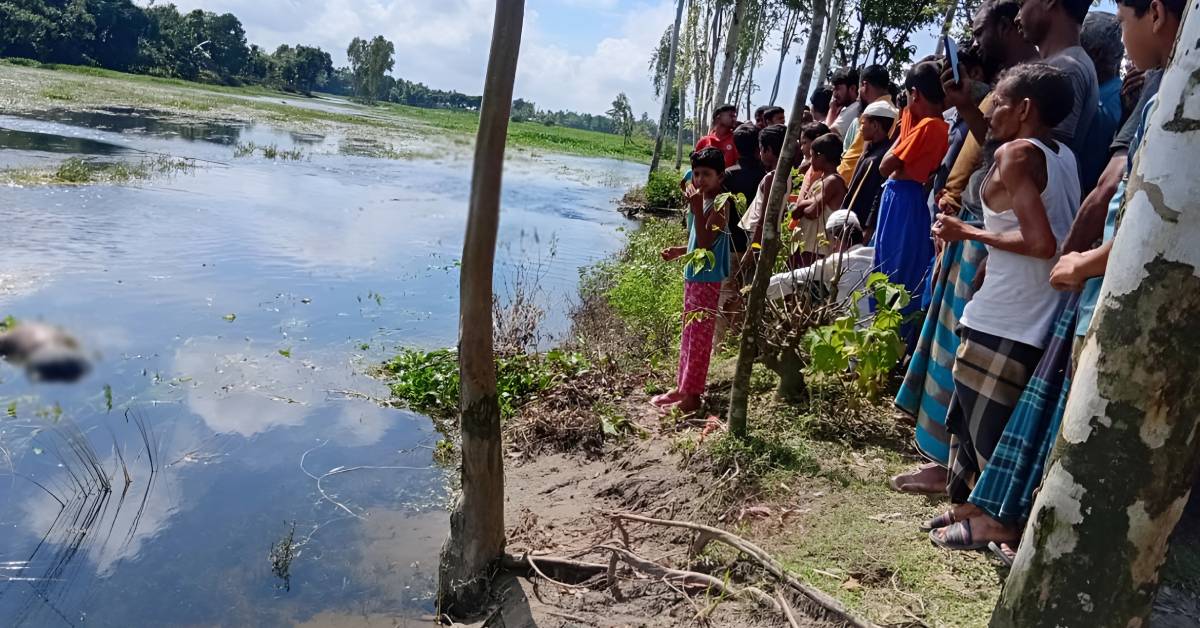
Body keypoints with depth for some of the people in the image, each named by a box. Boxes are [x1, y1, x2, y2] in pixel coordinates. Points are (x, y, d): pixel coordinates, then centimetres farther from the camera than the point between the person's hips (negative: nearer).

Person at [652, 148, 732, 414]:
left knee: (699, 338, -2)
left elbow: (705, 244, -24)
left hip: (708, 280, -10)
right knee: (688, 335, 16)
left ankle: (692, 396, 7)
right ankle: (682, 387, 28)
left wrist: (696, 210, -27)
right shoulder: (702, 201, 12)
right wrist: (678, 251, 10)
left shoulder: (720, 204, -16)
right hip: (693, 276, 10)